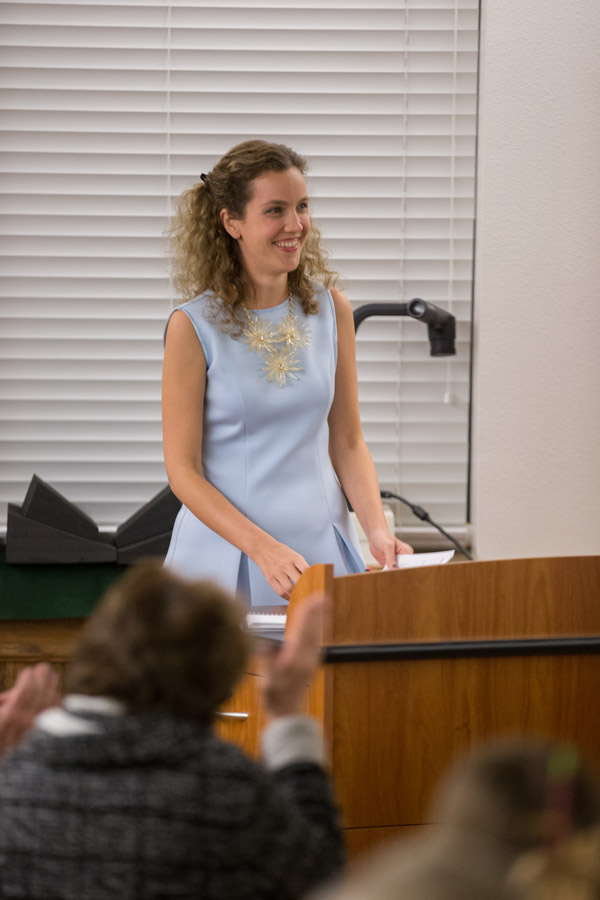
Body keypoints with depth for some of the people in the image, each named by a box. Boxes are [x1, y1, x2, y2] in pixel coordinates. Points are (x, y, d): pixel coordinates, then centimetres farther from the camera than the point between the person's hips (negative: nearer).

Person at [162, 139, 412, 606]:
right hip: (227, 557, -3)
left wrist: (377, 530, -7)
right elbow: (183, 469, -9)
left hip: (322, 548, 3)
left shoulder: (332, 310, 5)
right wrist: (264, 548, -21)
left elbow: (347, 442, 10)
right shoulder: (194, 326, -8)